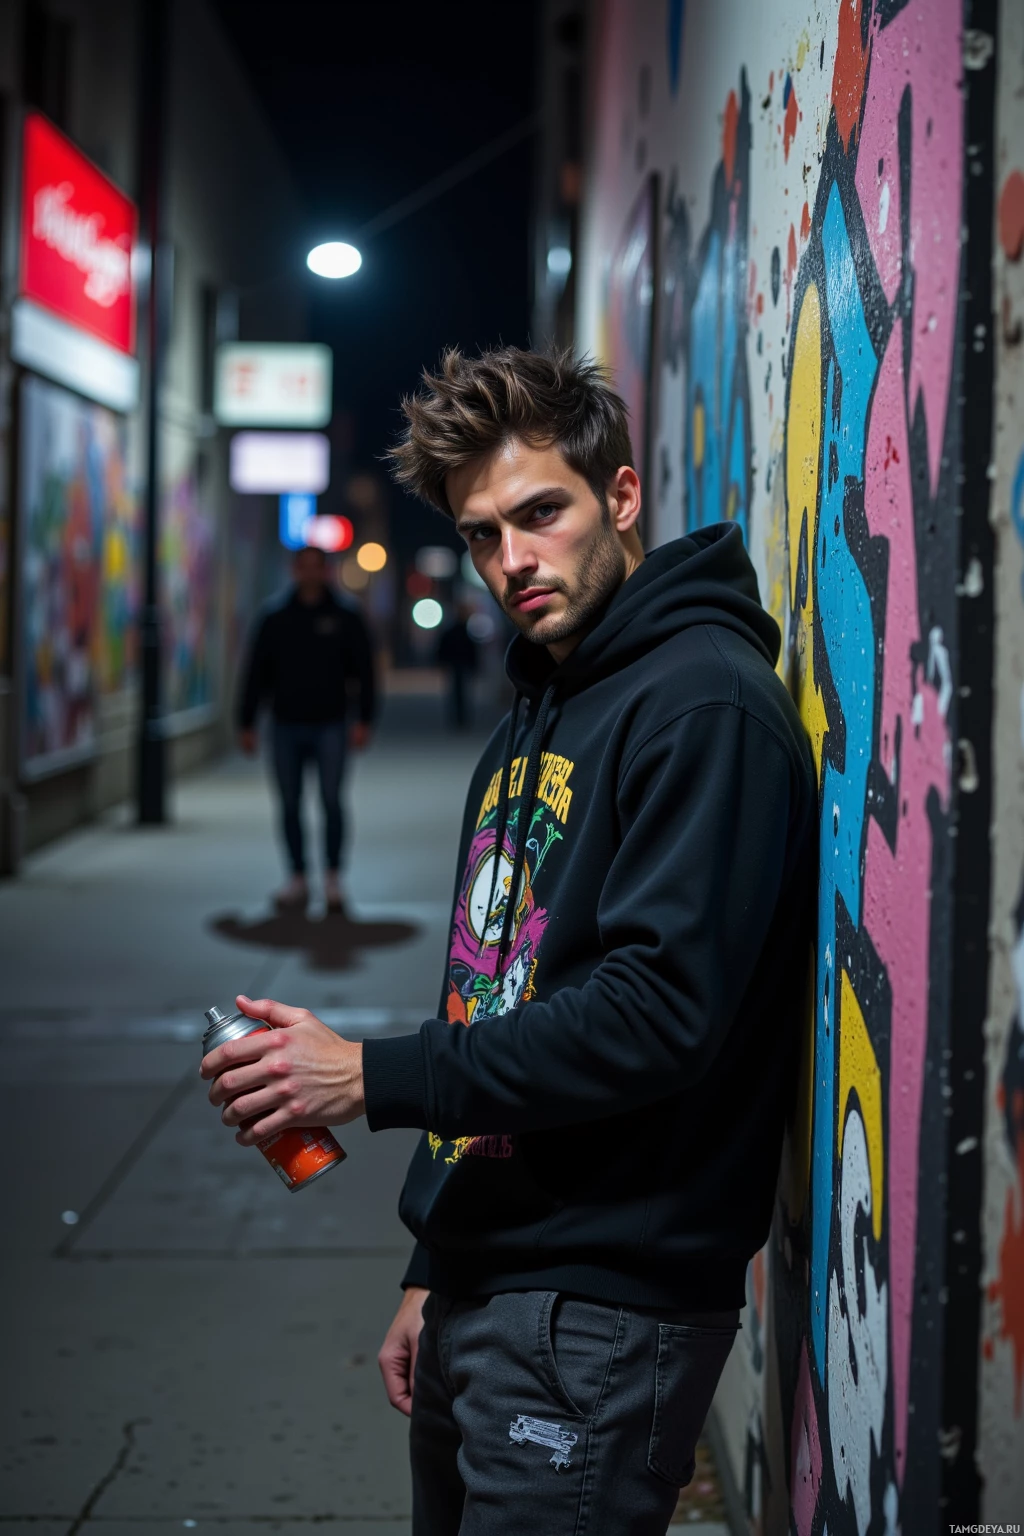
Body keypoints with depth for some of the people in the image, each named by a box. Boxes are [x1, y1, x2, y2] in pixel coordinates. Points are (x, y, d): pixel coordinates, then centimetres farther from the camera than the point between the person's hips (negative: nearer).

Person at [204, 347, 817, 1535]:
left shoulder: (706, 704, -14)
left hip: (604, 1306, -8)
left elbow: (658, 1011, -23)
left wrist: (372, 1078, -20)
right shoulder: (529, 725, 16)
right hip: (481, 1287, 9)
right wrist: (432, 1271, 18)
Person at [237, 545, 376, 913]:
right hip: (286, 727, 2)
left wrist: (363, 720, -6)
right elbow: (256, 675, 10)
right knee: (290, 805, 4)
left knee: (331, 800, -11)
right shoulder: (275, 622, 9)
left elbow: (364, 673, 3)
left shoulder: (345, 621, 5)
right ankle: (298, 879, 13)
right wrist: (246, 723, 6)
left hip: (329, 726, -2)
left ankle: (333, 878, -1)